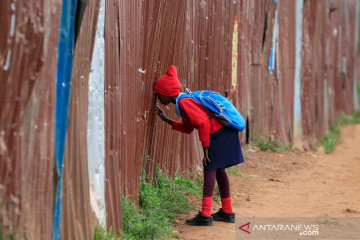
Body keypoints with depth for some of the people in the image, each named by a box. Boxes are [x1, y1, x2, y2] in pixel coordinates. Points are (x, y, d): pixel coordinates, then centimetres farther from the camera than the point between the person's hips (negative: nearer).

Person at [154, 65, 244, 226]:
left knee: (210, 169, -10)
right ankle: (227, 212, 24)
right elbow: (187, 128, 23)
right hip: (227, 132, 10)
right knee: (219, 170, 16)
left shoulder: (183, 102, -15)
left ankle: (205, 215, -16)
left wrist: (205, 148, -19)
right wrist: (166, 120, 20)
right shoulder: (185, 100, 16)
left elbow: (203, 122, -24)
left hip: (219, 133, -10)